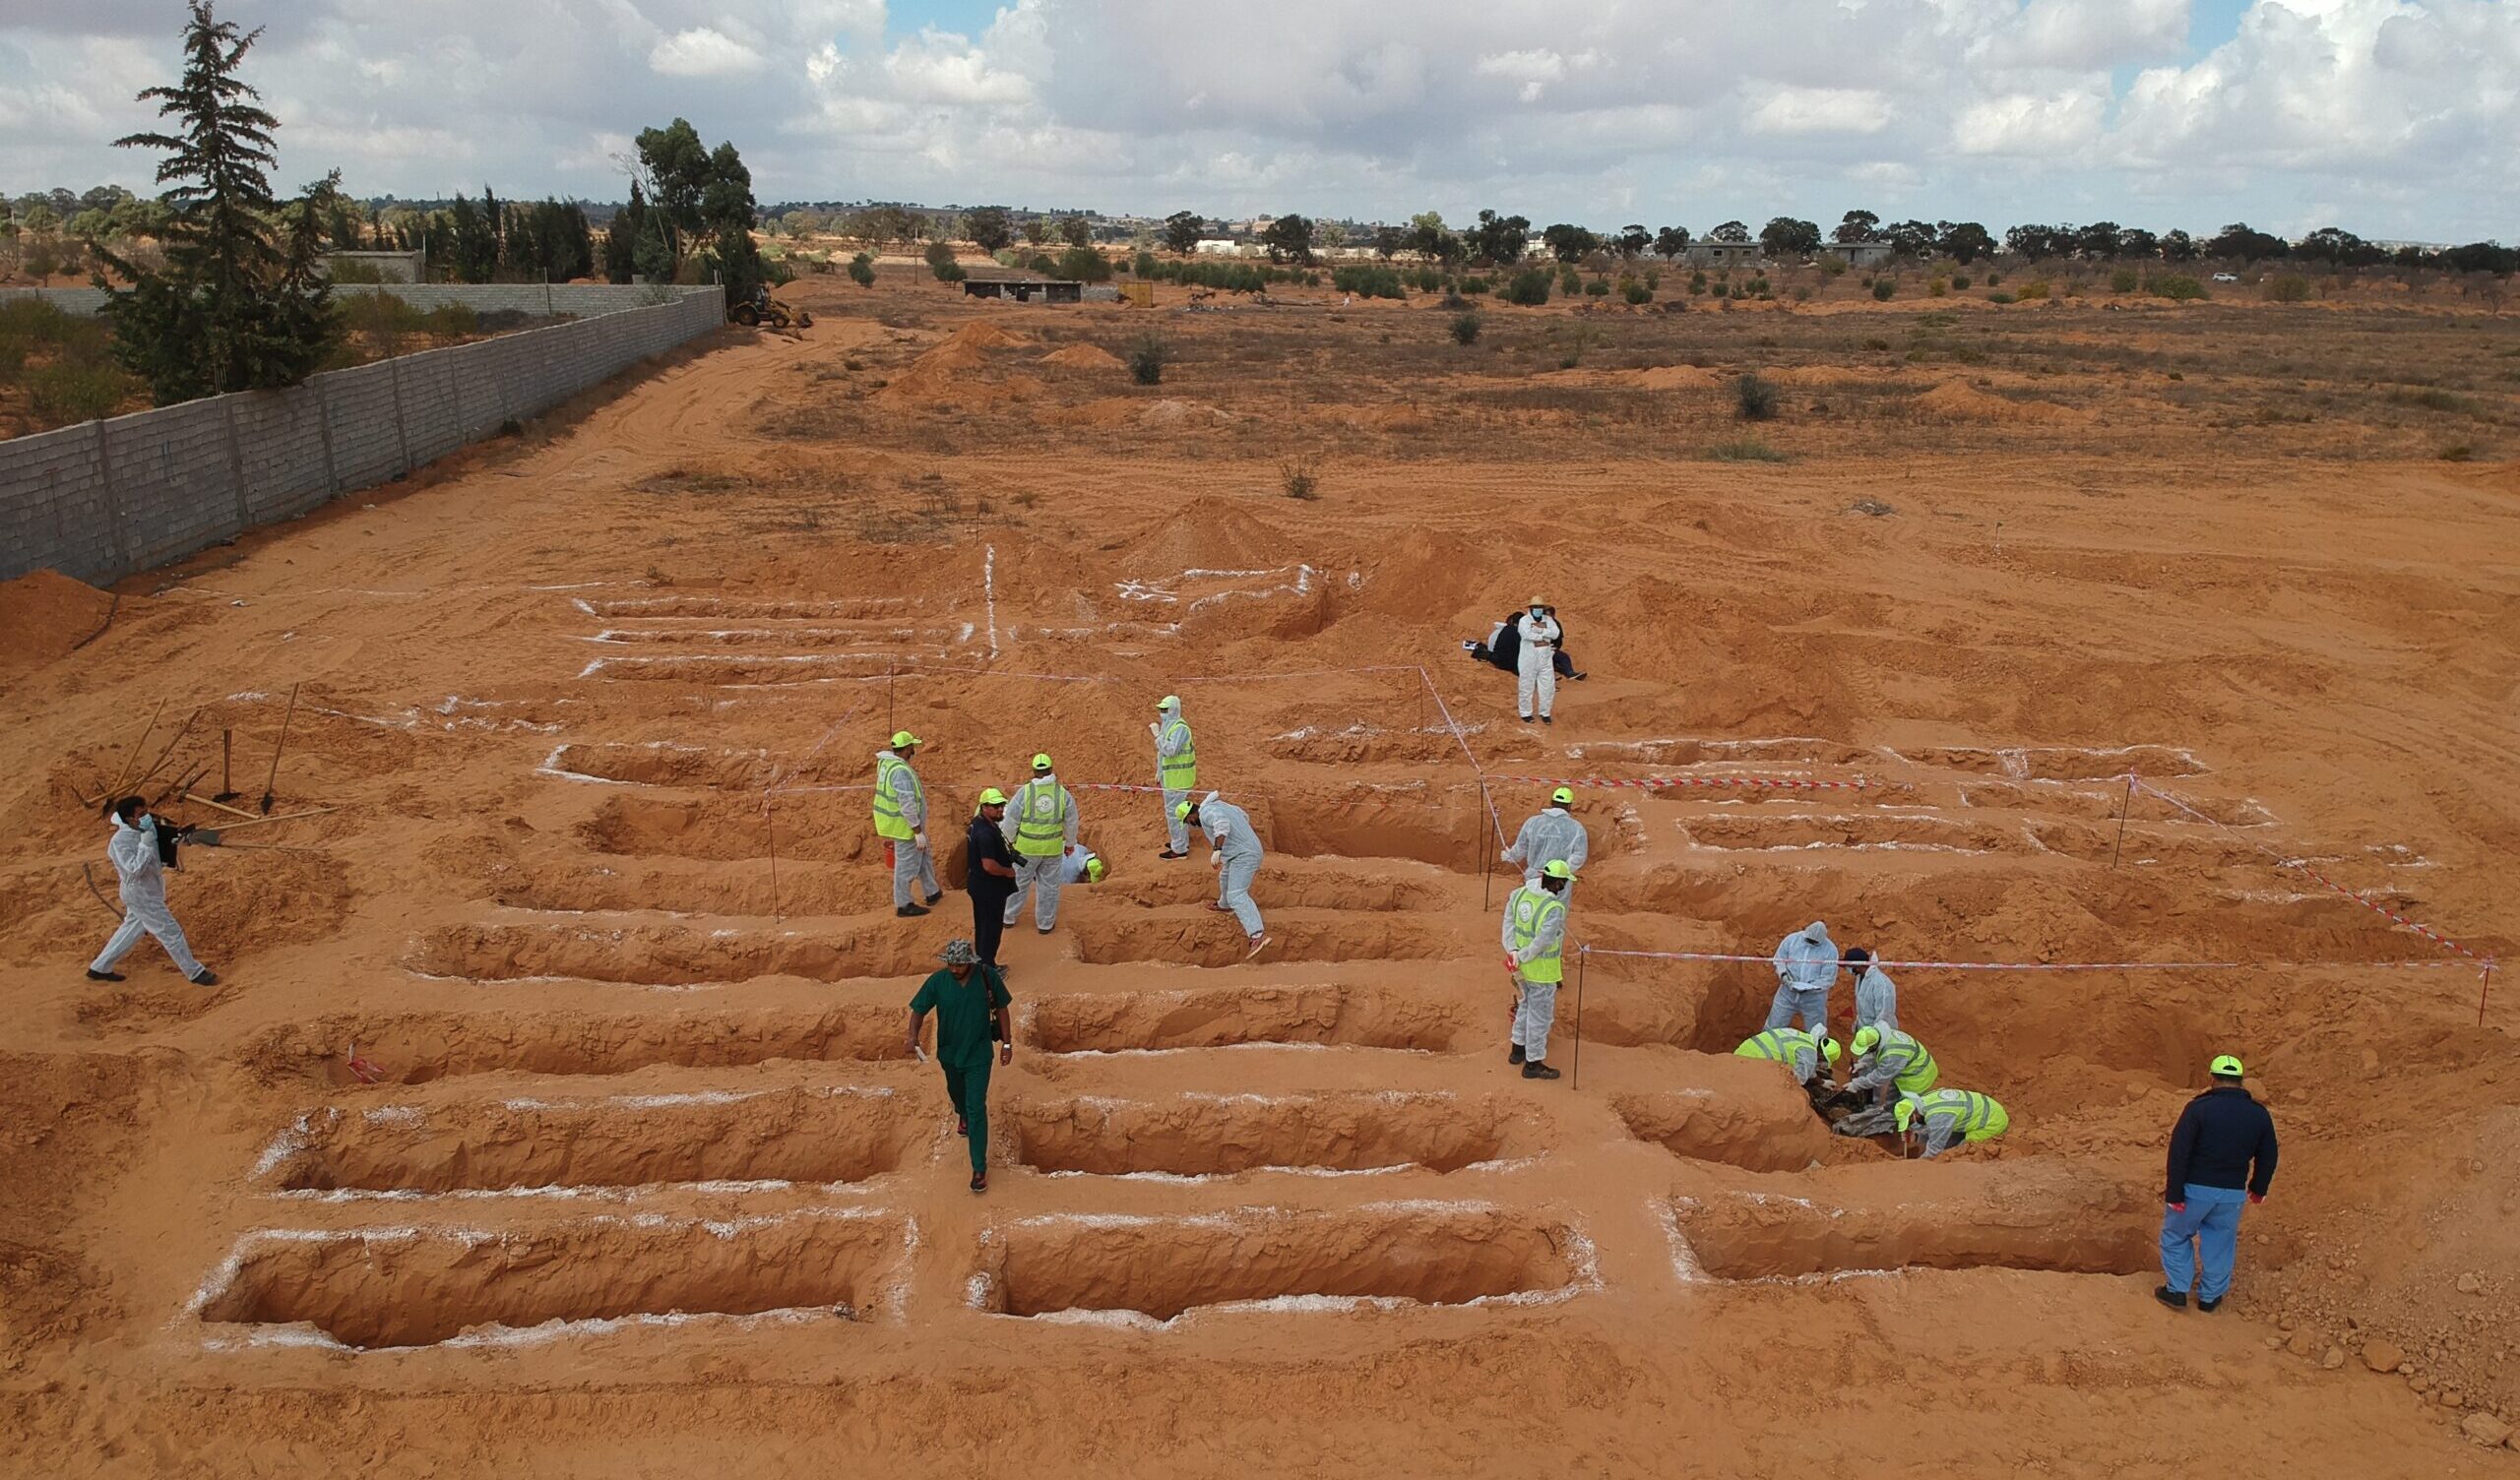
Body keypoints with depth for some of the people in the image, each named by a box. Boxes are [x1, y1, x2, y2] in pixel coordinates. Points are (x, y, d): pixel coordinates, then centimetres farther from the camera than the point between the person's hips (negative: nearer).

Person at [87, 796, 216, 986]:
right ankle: (195, 972, 10)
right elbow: (134, 870, -32)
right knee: (171, 932, -1)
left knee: (133, 929, 24)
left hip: (149, 891, 9)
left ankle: (99, 968, 36)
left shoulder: (143, 831, 0)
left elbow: (158, 858, 12)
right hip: (141, 895, -9)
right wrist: (145, 845, -30)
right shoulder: (120, 841, -25)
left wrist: (174, 841, -5)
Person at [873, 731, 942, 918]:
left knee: (924, 857, 24)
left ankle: (932, 892, 38)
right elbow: (907, 806, -28)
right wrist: (918, 831, -23)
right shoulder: (901, 771, -28)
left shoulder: (886, 762, 1)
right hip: (905, 826, -10)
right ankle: (903, 905, 17)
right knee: (907, 865, 4)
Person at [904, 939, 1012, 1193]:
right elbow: (919, 1009, -9)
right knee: (956, 1092, 29)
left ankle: (980, 1168, -2)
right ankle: (962, 1115, 66)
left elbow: (1001, 1008, -5)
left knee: (977, 1108, -8)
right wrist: (913, 1036, -28)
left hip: (978, 1054, -3)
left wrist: (1006, 1043, -3)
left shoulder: (988, 978, -19)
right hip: (949, 1052, 3)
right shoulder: (937, 981, -17)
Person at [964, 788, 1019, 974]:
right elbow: (990, 866, -34)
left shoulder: (977, 823, 3)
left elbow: (966, 840, 23)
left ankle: (984, 962, 33)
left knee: (982, 926, 20)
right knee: (992, 927, 4)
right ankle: (987, 966, 15)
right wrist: (1008, 872, -17)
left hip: (979, 884, 10)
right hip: (990, 889, -10)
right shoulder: (986, 833, -29)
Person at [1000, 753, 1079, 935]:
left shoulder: (1024, 792, -15)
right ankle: (1045, 923, 23)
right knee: (1049, 885, 14)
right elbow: (1071, 822, 1)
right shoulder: (1063, 793, -9)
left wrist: (1009, 841, 10)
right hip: (1053, 848, 1)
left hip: (1026, 847, -1)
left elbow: (1011, 820, -8)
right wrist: (1070, 843, 17)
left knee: (1018, 881, 17)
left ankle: (1009, 917, 30)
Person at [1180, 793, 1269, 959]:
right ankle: (1224, 904, 64)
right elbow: (1244, 816, 29)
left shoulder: (1206, 812, -15)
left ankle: (1259, 936, -35)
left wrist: (1216, 850, -40)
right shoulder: (1222, 806, 14)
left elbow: (1222, 823, -35)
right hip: (1248, 851, 10)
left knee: (1237, 896, -20)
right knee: (1226, 878, 34)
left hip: (1243, 856, -10)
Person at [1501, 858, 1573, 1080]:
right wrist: (1521, 958, -16)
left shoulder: (1519, 894, -4)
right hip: (1542, 971, -7)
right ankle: (1533, 1064, 20)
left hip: (1522, 968, 7)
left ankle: (1518, 1050, 42)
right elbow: (1542, 941, -28)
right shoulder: (1554, 909, -27)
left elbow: (1508, 923, -3)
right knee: (1540, 1015, 8)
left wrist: (1513, 951, -10)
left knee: (1525, 1005, 27)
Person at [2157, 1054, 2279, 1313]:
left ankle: (2176, 1291, 15)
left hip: (2195, 1188, -4)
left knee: (2176, 1235, 14)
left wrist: (2174, 1193, -11)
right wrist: (2258, 1188, 27)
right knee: (2221, 1242, 19)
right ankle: (2210, 1297, 27)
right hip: (2233, 1193, 4)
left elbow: (2179, 1152, -17)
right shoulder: (2259, 1114, 0)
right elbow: (2268, 1157, 11)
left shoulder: (2199, 1107, -14)